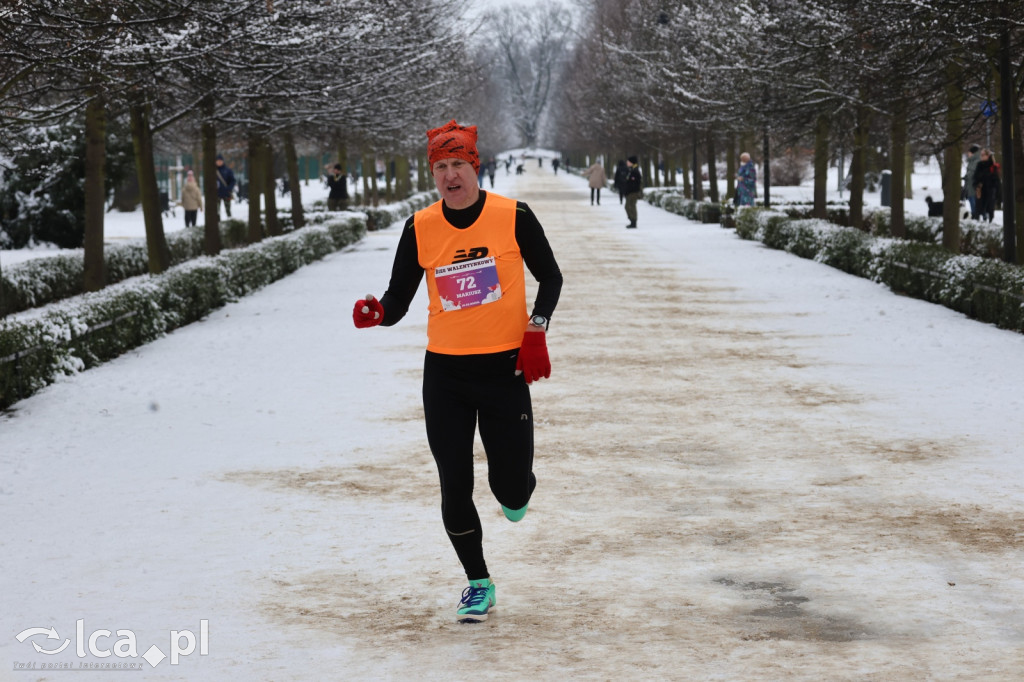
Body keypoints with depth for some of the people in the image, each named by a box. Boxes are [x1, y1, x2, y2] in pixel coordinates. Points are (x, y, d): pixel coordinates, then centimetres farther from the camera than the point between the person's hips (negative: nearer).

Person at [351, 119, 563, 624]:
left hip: (505, 367, -1)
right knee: (455, 487, 1)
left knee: (510, 487, 1)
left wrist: (536, 331, -8)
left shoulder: (513, 217, -7)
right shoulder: (420, 228, -2)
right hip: (445, 373, 2)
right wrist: (377, 313, -23)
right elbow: (398, 300, -1)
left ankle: (517, 490, 40)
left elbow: (549, 276, 6)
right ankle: (478, 584, 19)